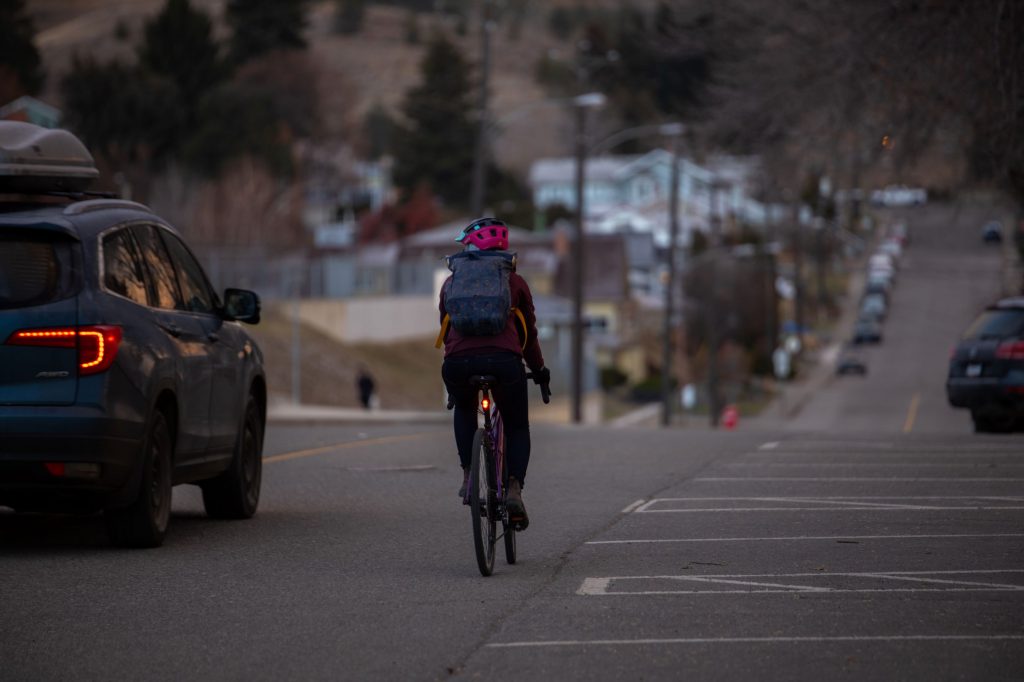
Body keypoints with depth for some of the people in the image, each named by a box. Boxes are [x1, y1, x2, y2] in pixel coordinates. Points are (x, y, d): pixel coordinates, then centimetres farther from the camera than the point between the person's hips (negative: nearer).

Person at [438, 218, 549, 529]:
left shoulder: (452, 283, 23)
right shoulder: (514, 282, 20)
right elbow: (529, 332, 25)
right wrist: (539, 370, 38)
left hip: (458, 361, 1)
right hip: (503, 360, -1)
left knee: (464, 411, 35)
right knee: (517, 427, 19)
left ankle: (469, 477, 20)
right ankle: (514, 489, -4)